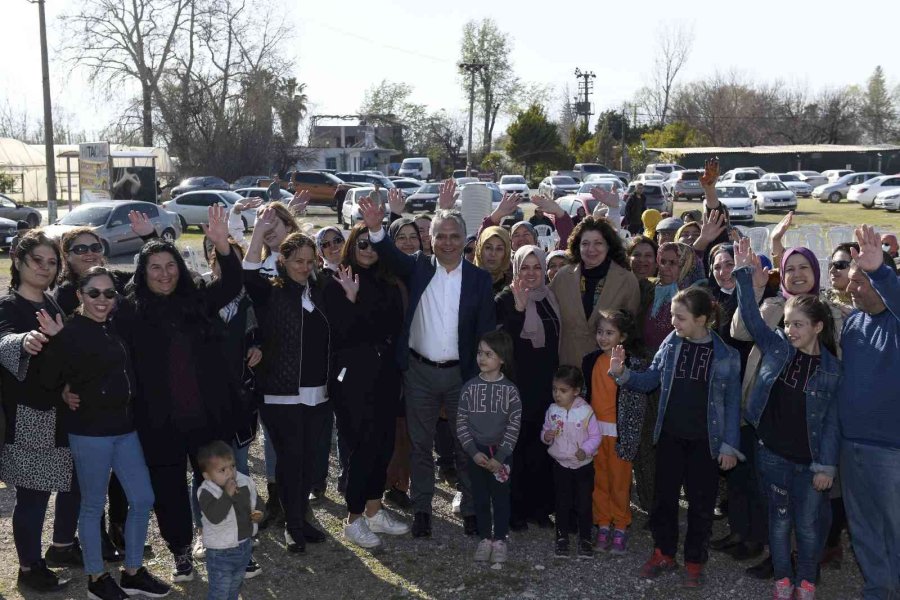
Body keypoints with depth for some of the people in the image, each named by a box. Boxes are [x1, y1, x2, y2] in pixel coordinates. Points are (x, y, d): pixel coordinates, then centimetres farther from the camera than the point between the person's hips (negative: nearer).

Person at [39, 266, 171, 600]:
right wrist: (56, 342, -30)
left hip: (125, 427, 7)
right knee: (93, 505, 6)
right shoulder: (71, 332, -12)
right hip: (90, 431, -7)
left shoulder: (115, 328, 7)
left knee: (143, 499, 9)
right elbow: (50, 383, -19)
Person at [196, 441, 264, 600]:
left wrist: (259, 512, -10)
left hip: (245, 545, 6)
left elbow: (257, 500, 10)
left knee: (235, 585, 27)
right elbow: (214, 517, -39)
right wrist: (227, 494, -41)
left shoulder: (245, 482, -7)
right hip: (221, 552, -6)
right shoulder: (206, 493, -24)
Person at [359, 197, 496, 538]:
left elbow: (486, 331, -2)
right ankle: (421, 508, 24)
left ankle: (471, 509, 24)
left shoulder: (479, 279, -1)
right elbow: (391, 257, -16)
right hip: (419, 372, 1)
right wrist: (375, 229, -36)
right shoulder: (419, 268, 2)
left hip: (461, 373, -1)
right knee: (420, 444, 11)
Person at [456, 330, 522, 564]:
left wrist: (500, 456, -13)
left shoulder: (510, 390, -6)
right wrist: (474, 452, -10)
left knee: (501, 497, 5)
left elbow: (514, 425, -8)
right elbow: (461, 423, -2)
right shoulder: (469, 387, -2)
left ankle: (500, 540, 17)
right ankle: (485, 539, 21)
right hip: (477, 452, 2)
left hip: (501, 452, -1)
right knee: (480, 497, 9)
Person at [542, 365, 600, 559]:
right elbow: (545, 431, 8)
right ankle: (562, 538, 25)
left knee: (583, 503, 6)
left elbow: (595, 436, -10)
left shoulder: (586, 411, -15)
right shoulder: (552, 411, -4)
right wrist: (546, 436, -15)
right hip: (561, 465, 3)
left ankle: (585, 539, 21)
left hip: (583, 465, -3)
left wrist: (586, 450, -27)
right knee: (562, 503, 11)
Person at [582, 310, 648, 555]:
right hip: (594, 430, 5)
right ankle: (603, 526, 20)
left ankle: (620, 528, 17)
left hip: (619, 431, -4)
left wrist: (629, 436, -12)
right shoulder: (592, 361, 6)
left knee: (619, 481, 3)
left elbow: (638, 401, -9)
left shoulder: (634, 362, -9)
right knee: (599, 480, 10)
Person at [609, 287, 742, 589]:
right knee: (664, 496, 13)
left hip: (705, 440, -3)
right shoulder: (671, 344, -3)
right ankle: (663, 553, 30)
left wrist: (729, 445, -6)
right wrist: (622, 373, -15)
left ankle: (694, 561, 26)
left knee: (701, 502, 9)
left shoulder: (726, 355, -11)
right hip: (669, 436, 3)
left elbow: (732, 402, -5)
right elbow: (649, 380, 4)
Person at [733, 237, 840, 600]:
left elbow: (830, 419, -5)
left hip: (809, 459, -1)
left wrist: (826, 465, -7)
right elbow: (750, 317, -11)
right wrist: (744, 273, -20)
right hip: (773, 452, 1)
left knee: (807, 523, 9)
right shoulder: (776, 346, -2)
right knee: (779, 518, 13)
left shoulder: (830, 368, -6)